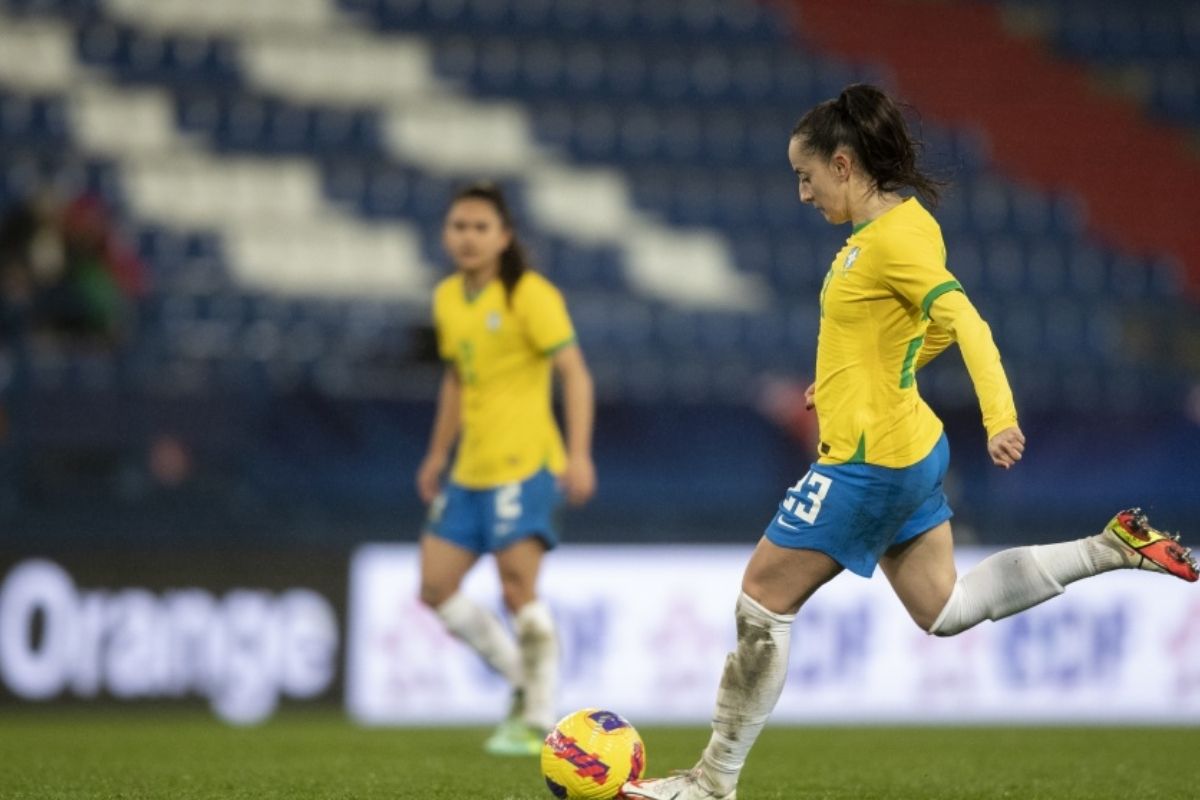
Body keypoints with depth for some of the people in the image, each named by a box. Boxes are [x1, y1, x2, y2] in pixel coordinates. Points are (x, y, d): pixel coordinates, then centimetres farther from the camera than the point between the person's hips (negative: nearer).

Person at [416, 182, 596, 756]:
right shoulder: (447, 299, 12)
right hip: (469, 471, 8)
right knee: (436, 589, 4)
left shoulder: (529, 295, -10)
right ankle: (524, 680, 19)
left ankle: (538, 721, -2)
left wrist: (579, 454, -22)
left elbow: (574, 373, -13)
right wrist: (438, 454, 24)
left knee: (518, 591, -11)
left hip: (523, 464, -8)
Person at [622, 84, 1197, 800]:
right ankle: (1116, 548, 12)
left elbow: (963, 321, -29)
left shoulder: (892, 236, -19)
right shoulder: (892, 227, 10)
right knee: (944, 612, 17)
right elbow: (936, 327, 22)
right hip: (909, 448, 10)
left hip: (869, 462, -10)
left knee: (763, 602, -2)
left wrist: (999, 417, -40)